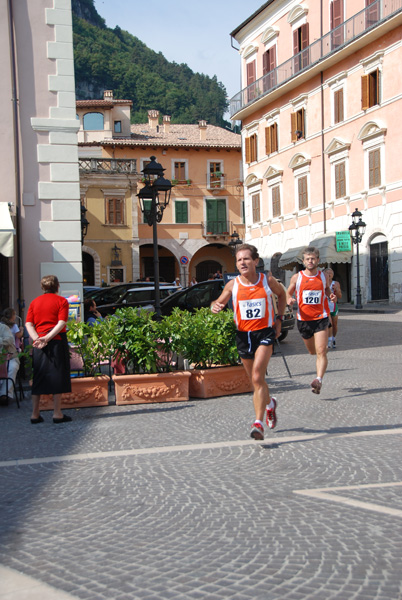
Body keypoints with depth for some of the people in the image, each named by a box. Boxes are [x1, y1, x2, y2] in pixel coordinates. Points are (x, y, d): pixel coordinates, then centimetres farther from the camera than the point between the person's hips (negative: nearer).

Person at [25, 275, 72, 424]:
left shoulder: (34, 302, 13)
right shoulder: (61, 301, 1)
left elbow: (28, 324, 3)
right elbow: (61, 323, -12)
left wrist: (37, 338, -9)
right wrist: (47, 338, -16)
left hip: (38, 343, 4)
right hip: (57, 341, -4)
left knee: (38, 378, 9)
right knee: (57, 377, 0)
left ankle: (35, 414, 10)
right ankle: (57, 413, 1)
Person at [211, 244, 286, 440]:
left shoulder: (267, 280, -4)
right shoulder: (233, 285, -4)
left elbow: (282, 294, 16)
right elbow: (218, 303, 7)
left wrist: (279, 318, 8)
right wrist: (215, 306, -18)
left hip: (265, 332, -3)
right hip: (243, 335, 3)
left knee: (257, 376, -19)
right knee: (255, 380, 14)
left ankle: (258, 423, -18)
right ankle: (270, 404, 45)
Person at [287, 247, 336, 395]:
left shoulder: (323, 277, 1)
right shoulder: (297, 277, -1)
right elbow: (288, 293, 11)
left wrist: (331, 295, -2)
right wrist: (289, 299, -13)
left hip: (321, 318, -1)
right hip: (304, 319, 2)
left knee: (321, 352, -15)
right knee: (312, 351, 17)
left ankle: (319, 380, -21)